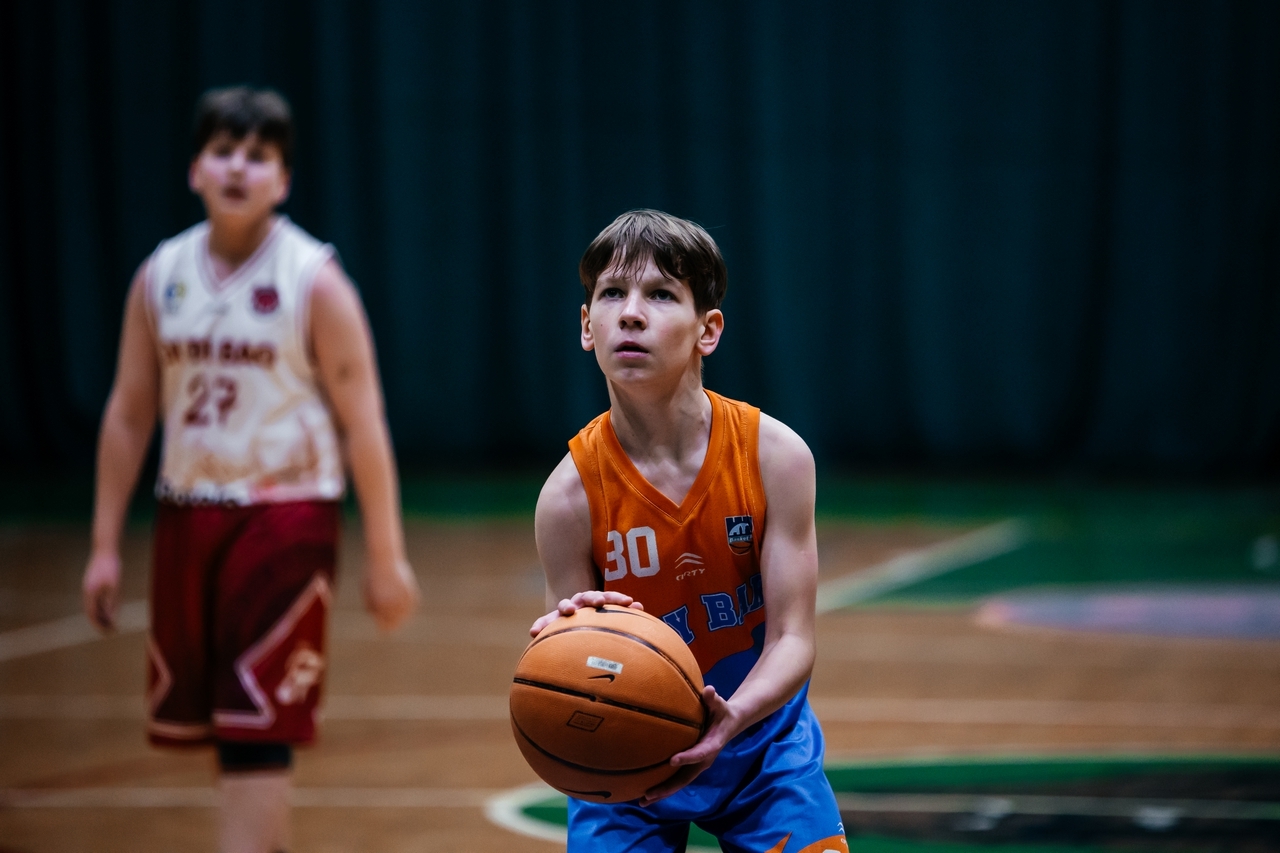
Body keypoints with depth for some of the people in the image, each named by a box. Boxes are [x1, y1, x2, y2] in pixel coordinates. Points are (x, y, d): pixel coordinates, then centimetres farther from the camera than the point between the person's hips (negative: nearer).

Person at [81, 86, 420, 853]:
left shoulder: (314, 280, -8)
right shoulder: (161, 277, 5)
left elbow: (363, 421, -8)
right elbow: (129, 414, 10)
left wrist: (387, 557, -10)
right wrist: (106, 546, 8)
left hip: (285, 518, -5)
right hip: (188, 517, 5)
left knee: (256, 732, -10)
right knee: (219, 722, 12)